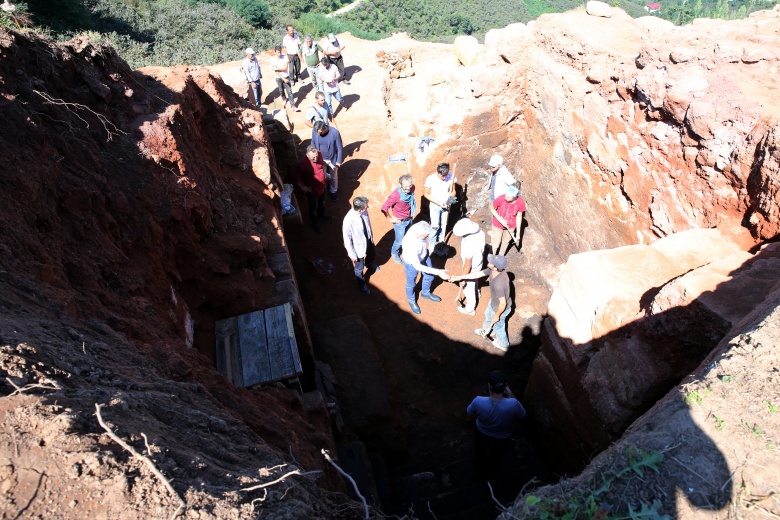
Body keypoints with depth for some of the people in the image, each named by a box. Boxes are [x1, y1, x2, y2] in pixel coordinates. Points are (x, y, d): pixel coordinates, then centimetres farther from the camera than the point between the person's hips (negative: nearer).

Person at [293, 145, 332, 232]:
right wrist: (302, 187, -20)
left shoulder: (319, 155, -16)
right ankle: (315, 223, 42)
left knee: (322, 203, 30)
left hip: (322, 186, 6)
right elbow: (296, 175, -26)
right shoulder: (303, 163, -34)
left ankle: (321, 215, 59)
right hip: (312, 189, -6)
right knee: (313, 207, 18)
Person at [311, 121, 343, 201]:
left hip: (332, 159, -2)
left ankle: (334, 192, 42)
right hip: (320, 159, 2)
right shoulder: (314, 130, -18)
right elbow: (313, 143, 1)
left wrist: (339, 161, -11)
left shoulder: (334, 132, -27)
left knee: (333, 177, 17)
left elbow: (340, 147, -16)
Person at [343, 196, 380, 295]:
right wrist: (352, 254, -13)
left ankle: (369, 264, 73)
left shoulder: (364, 211, -24)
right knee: (359, 268, 22)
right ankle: (362, 284, 52)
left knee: (372, 255, 36)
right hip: (358, 246, -6)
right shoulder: (348, 221, -41)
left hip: (368, 239, 6)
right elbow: (347, 239, -25)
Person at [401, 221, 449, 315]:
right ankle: (411, 301, 54)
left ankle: (426, 293, 59)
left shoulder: (419, 227, -29)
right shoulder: (410, 245, -46)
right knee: (411, 283, 23)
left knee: (429, 276, 27)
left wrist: (427, 251, 15)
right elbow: (417, 266, -37)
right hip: (412, 263, -6)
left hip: (424, 256, 6)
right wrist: (438, 272, -37)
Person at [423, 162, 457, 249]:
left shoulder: (451, 176, -17)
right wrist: (438, 203, -20)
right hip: (434, 206, -3)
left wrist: (451, 197, -24)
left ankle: (440, 242, 37)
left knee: (443, 225, 15)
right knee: (435, 226, -4)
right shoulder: (431, 179, -24)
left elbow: (453, 190, -1)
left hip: (446, 205, 3)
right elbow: (426, 194, -12)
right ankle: (432, 243, 20)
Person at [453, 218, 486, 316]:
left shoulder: (469, 244, -42)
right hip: (479, 263, 7)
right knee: (474, 282, 36)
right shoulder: (480, 232, -19)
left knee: (468, 288, 20)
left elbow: (468, 265, -30)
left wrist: (462, 279, -16)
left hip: (471, 268, -7)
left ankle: (470, 309, 43)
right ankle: (475, 294, 64)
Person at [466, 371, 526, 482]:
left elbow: (469, 412, -13)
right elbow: (522, 415, -15)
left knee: (480, 453, 34)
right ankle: (490, 473, 63)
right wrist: (511, 395, -13)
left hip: (482, 434, 0)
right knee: (497, 456, 35)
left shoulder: (478, 401, -38)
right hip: (503, 438, 0)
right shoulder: (513, 404, -40)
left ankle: (480, 471, 61)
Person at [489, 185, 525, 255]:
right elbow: (491, 208, -13)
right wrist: (500, 219, -22)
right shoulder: (500, 199, -32)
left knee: (506, 242, 25)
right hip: (498, 225, -2)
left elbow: (519, 217, -11)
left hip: (511, 226, 2)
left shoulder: (521, 203, -26)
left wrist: (518, 233, -6)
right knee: (495, 244, 11)